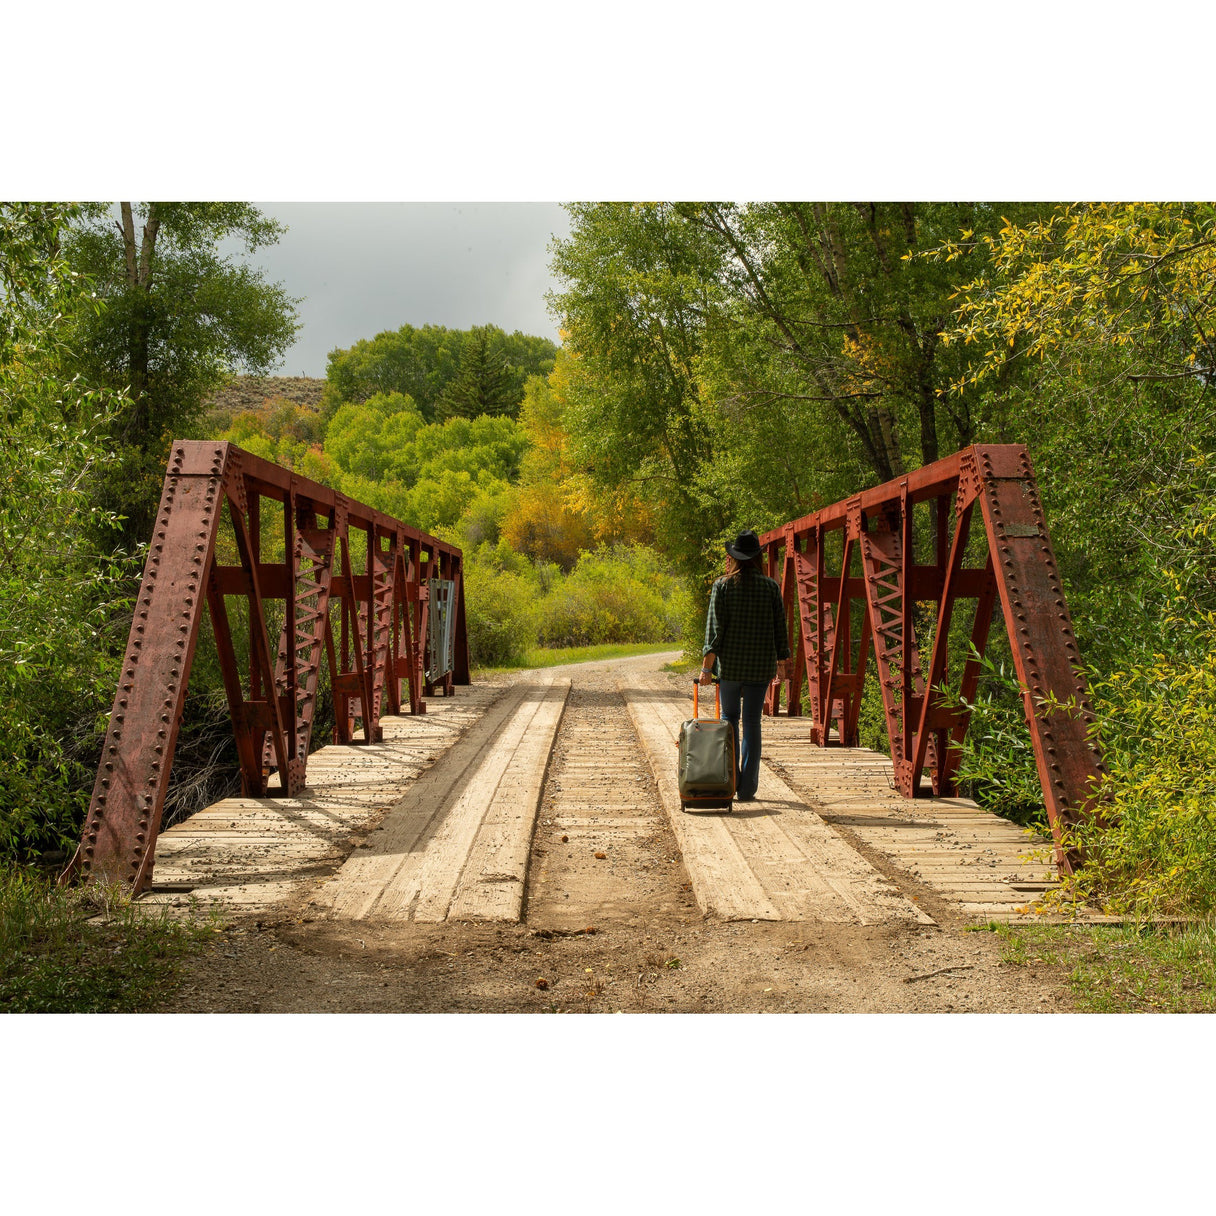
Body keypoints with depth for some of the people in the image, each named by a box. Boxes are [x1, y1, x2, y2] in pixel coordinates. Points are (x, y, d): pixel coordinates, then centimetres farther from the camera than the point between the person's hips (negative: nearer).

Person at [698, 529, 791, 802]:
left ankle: (731, 779, 10)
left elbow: (715, 629, -7)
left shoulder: (722, 586, -4)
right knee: (752, 721, 5)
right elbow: (780, 628, 4)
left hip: (730, 662, -1)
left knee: (730, 717, 14)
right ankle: (747, 788, 6)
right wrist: (782, 662, 14)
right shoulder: (770, 586, 1)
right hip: (761, 665, 1)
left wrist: (706, 667, -6)